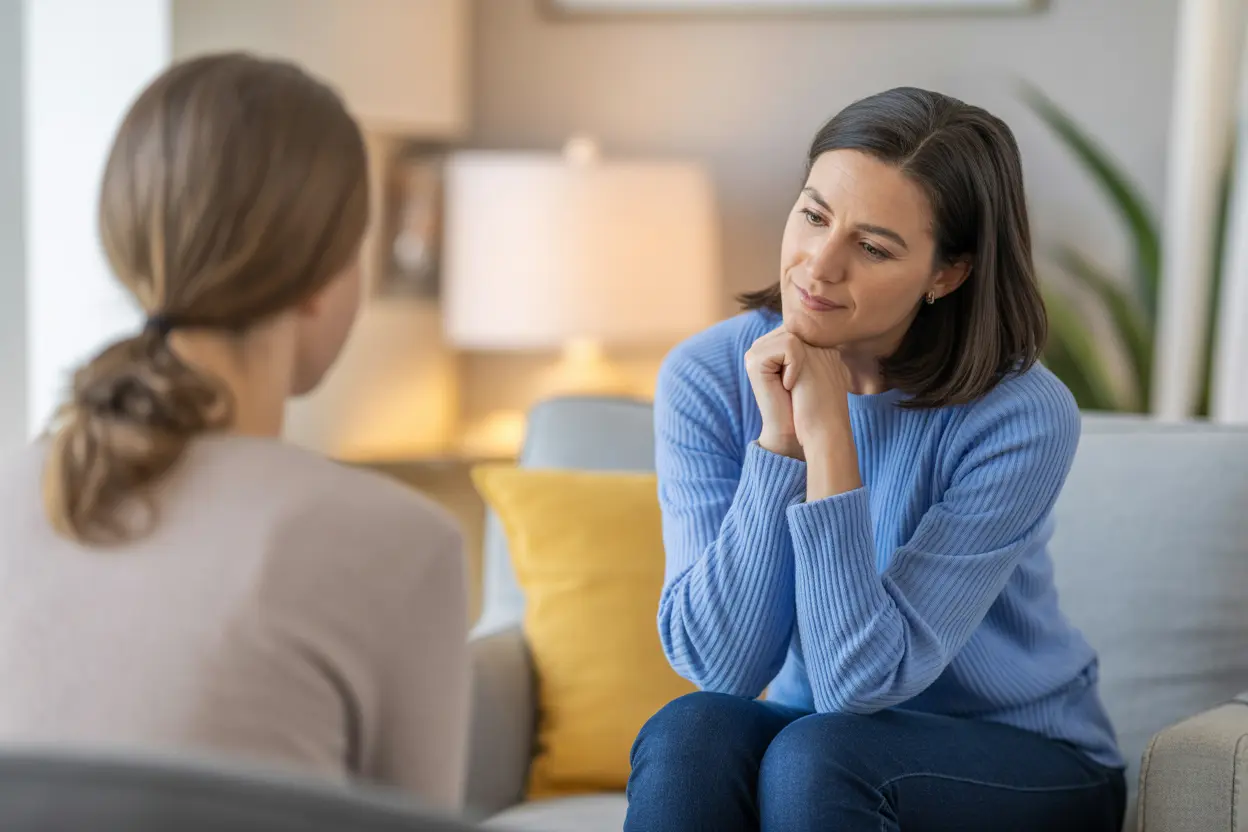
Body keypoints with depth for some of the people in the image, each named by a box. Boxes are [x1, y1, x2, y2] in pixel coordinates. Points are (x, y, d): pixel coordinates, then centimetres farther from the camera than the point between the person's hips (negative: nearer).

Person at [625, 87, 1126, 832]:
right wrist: (777, 441, -27)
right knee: (690, 732, -29)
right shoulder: (707, 379, -11)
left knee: (813, 754, -32)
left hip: (1028, 770, -2)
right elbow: (722, 666, -18)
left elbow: (863, 681, -23)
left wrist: (830, 437, -30)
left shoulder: (1023, 418, -21)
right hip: (812, 743, 3)